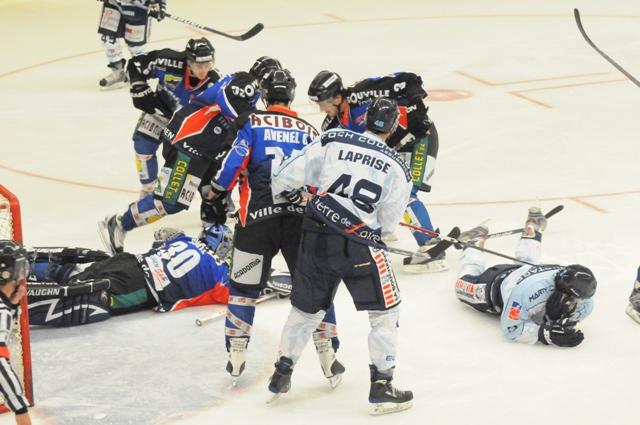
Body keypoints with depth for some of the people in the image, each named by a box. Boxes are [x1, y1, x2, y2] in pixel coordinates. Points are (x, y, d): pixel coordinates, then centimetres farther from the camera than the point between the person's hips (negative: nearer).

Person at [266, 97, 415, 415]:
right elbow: (388, 224, 4)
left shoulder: (333, 141, 1)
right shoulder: (398, 169, -1)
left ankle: (282, 376, 30)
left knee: (307, 308, 20)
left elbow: (287, 176, -2)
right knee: (385, 312, 10)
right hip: (359, 246, -4)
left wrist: (280, 189, 19)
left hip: (315, 237, 4)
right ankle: (381, 386, 5)